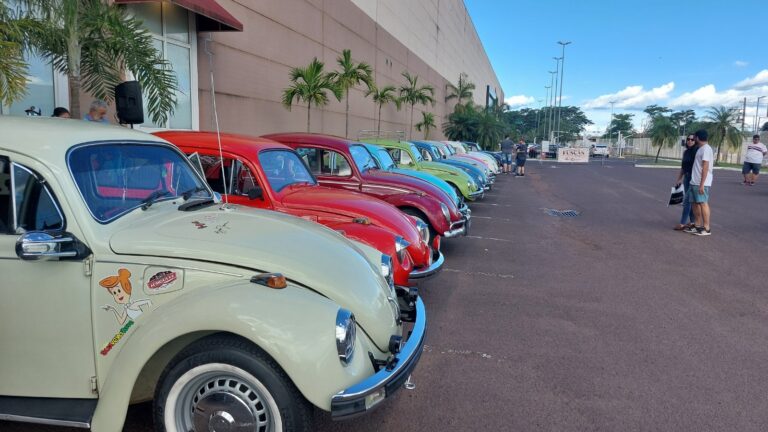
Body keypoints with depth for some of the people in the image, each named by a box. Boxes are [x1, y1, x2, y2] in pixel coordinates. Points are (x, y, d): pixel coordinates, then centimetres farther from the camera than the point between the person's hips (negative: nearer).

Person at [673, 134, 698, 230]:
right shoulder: (685, 152, 12)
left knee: (686, 200, -9)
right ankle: (692, 222, 19)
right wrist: (678, 179, 18)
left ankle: (682, 223, -7)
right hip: (686, 177, 8)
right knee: (690, 201, 12)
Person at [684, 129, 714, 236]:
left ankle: (706, 228, -3)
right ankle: (698, 226, 18)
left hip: (701, 183, -10)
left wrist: (702, 184, -22)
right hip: (695, 182, 10)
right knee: (696, 203, 11)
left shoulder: (706, 149, -13)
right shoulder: (701, 149, 17)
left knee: (703, 203, -7)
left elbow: (705, 167, -19)